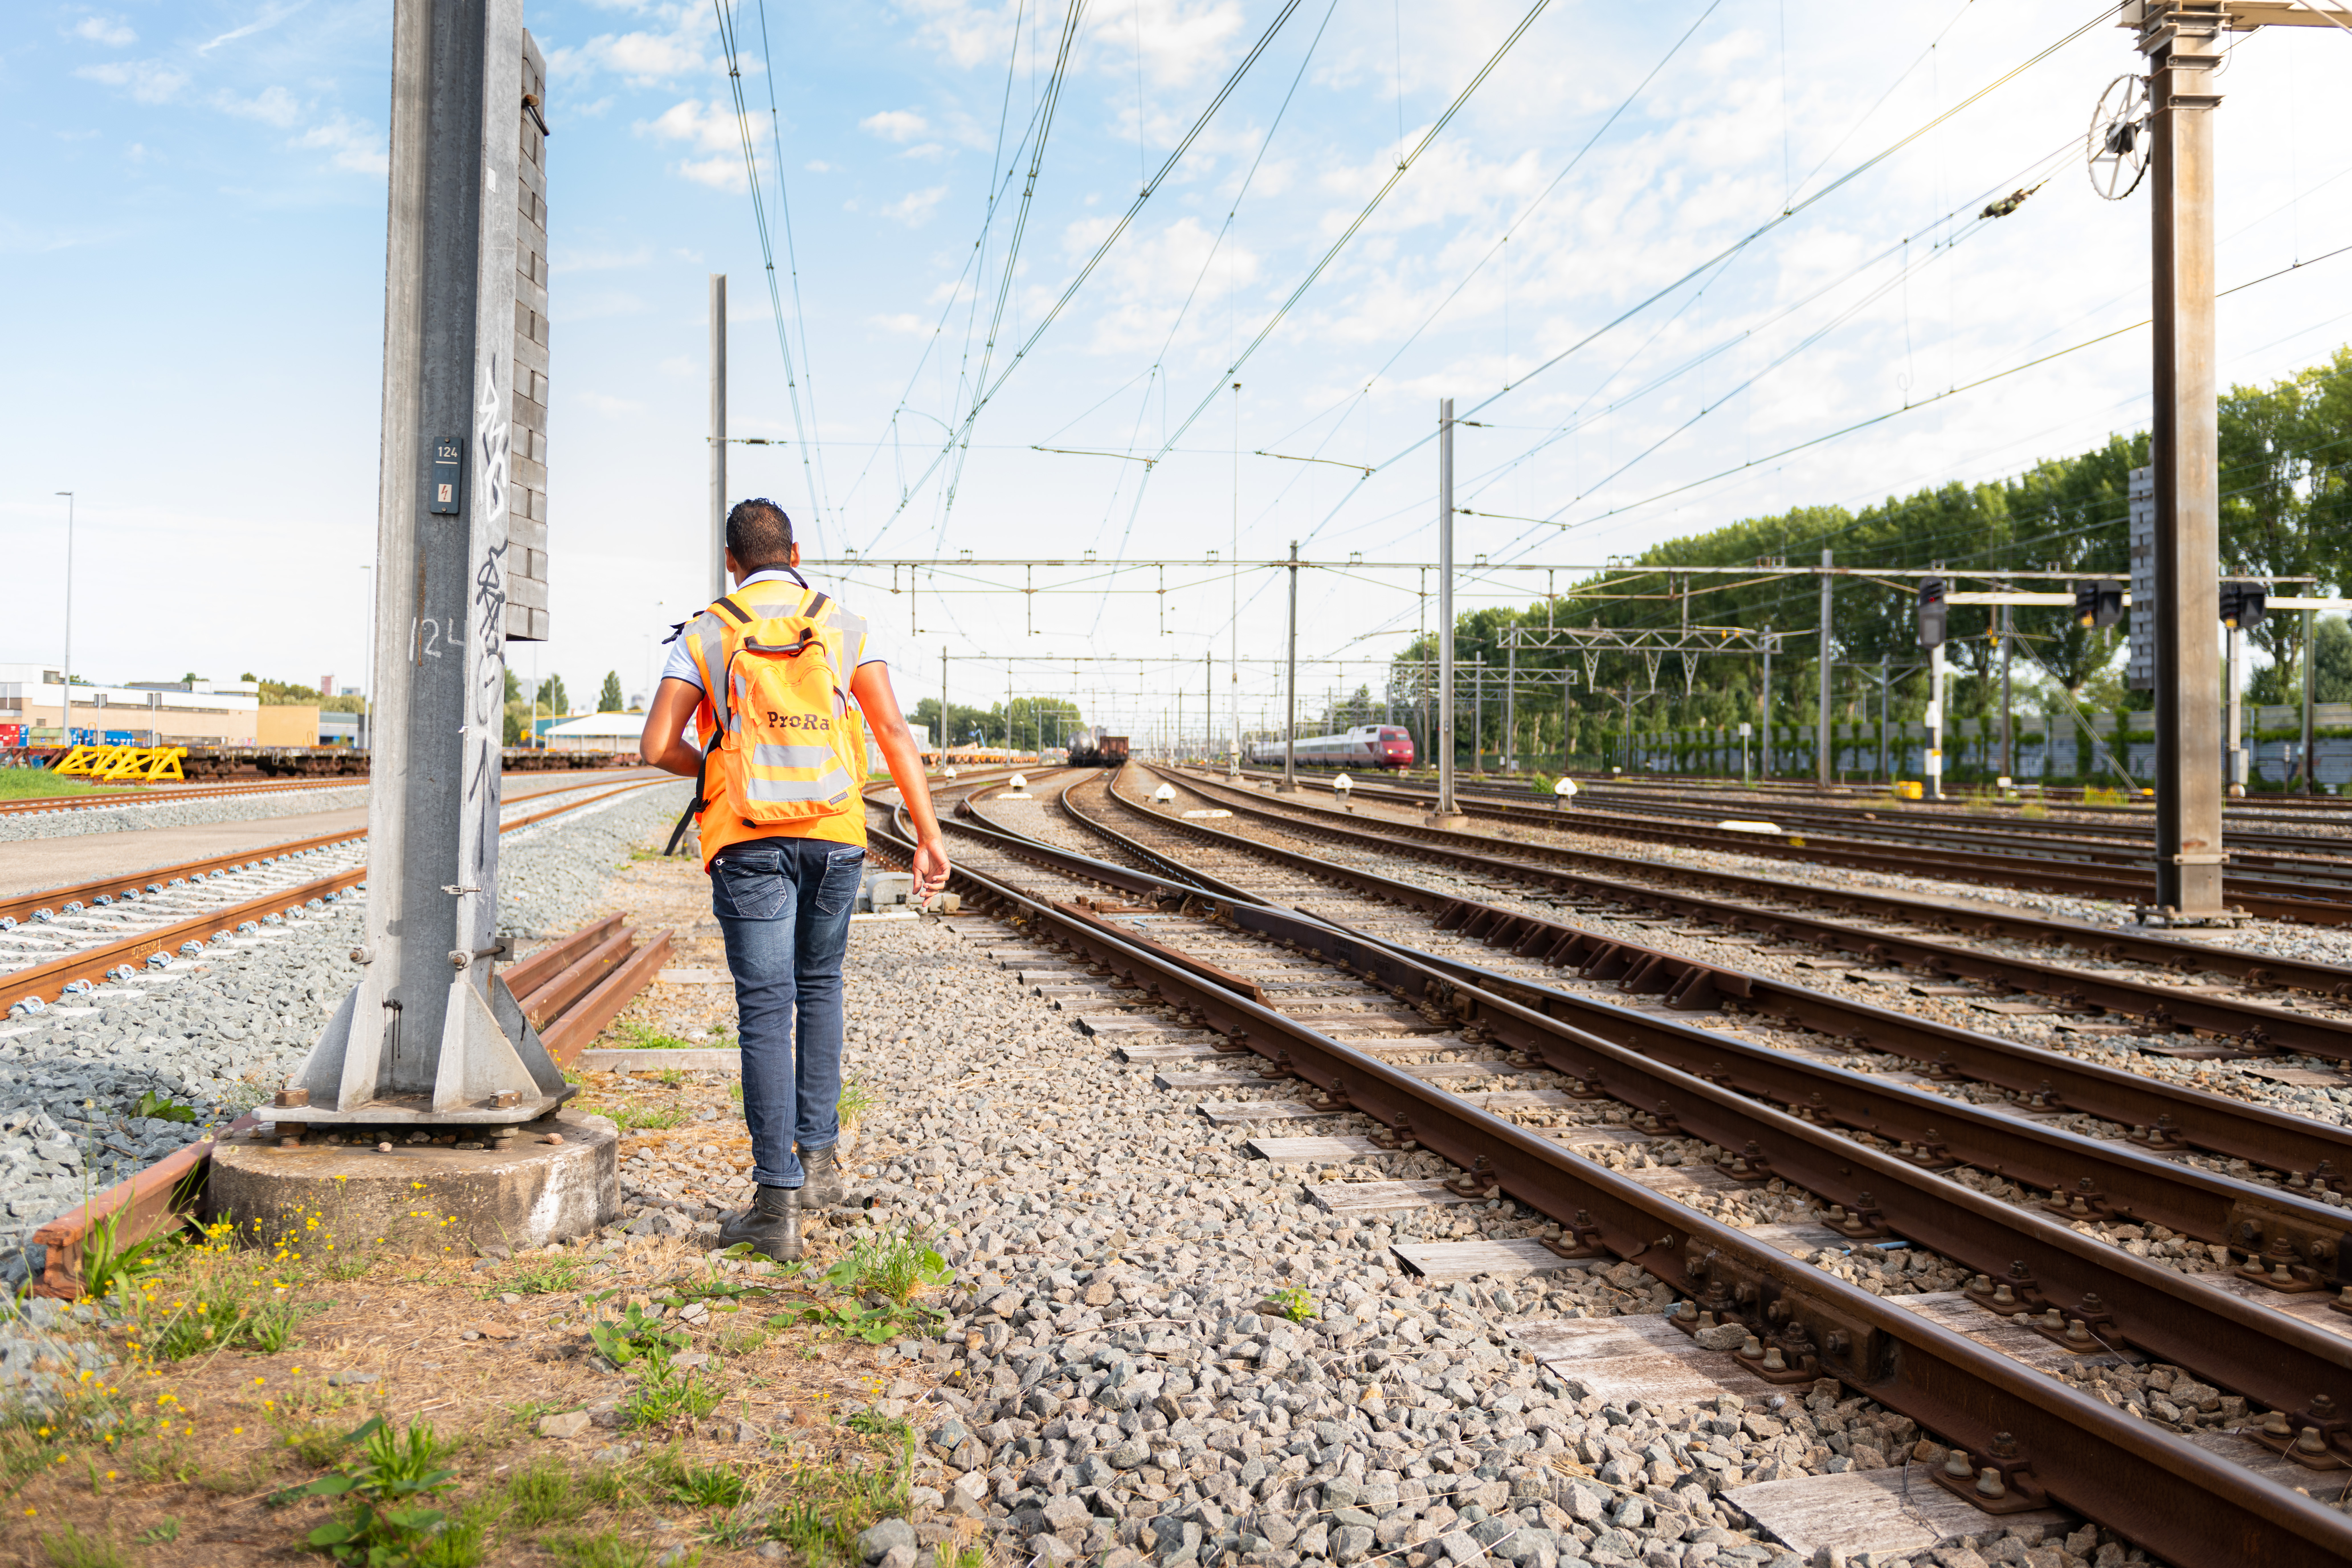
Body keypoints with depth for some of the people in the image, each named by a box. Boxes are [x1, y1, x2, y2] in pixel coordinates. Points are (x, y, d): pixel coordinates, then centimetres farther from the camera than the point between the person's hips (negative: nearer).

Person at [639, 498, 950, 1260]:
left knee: (766, 1010, -2)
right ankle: (818, 1157, 21)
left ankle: (777, 1202, -3)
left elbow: (656, 747, -2)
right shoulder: (844, 626, 7)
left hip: (751, 841, -2)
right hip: (835, 835, 2)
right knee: (820, 988, 22)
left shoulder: (705, 634, 4)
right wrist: (929, 837, -4)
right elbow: (893, 730, -3)